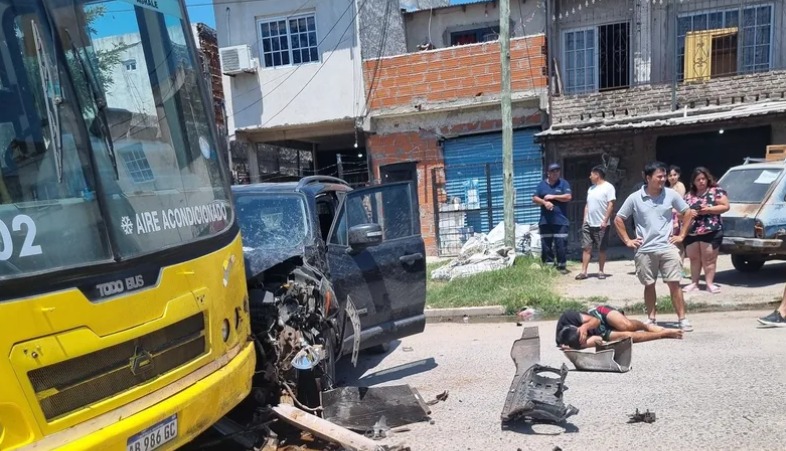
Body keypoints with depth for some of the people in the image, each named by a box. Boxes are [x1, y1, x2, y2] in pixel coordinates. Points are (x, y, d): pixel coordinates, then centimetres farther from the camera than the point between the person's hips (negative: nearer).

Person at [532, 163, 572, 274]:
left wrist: (553, 196, -9)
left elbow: (568, 197, -7)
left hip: (560, 220, -3)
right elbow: (534, 198, 6)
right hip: (545, 221, 3)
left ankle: (562, 266, 6)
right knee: (545, 244, 4)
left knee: (561, 244, -4)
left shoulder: (563, 183, 4)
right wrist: (544, 202, -11)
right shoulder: (542, 184, 11)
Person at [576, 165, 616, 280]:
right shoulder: (591, 188, 16)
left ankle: (601, 271, 14)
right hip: (588, 224, 6)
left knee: (601, 249, 4)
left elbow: (610, 205, -13)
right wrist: (584, 220, 11)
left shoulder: (608, 187, -7)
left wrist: (605, 221, -19)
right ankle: (583, 272, 4)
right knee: (586, 248, 3)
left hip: (601, 225, -6)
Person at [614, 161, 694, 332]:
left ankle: (682, 319, 8)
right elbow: (618, 219, 3)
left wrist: (681, 235, 5)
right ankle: (651, 319, 21)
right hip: (645, 250, 0)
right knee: (649, 285, 10)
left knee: (674, 284, -1)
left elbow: (687, 213, 11)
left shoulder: (671, 194, -1)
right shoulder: (635, 198, -5)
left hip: (667, 248, 0)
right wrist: (627, 241, 0)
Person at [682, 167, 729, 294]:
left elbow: (725, 206, -3)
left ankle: (709, 283, 4)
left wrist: (709, 209, -14)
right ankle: (694, 283, 14)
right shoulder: (689, 195, 13)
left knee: (709, 259, -1)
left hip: (711, 231, -4)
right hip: (691, 232, 4)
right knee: (694, 258, 8)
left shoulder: (716, 191, 2)